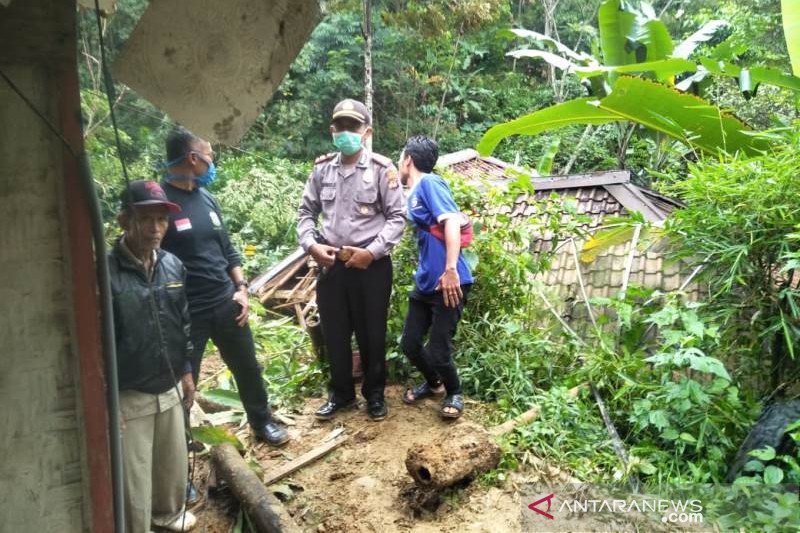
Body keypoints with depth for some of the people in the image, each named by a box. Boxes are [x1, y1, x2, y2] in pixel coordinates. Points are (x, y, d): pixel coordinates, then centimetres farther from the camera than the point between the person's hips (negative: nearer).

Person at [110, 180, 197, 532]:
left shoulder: (173, 266, -1)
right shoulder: (105, 273, -19)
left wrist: (186, 370, 15)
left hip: (170, 390, 6)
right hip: (127, 397, -6)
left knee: (174, 463, 23)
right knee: (134, 479, 8)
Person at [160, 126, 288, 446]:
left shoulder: (207, 198, 9)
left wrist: (241, 287, 5)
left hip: (226, 303, 7)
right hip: (185, 312, -6)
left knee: (248, 367, 18)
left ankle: (262, 423, 39)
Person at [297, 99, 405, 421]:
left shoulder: (382, 169, -6)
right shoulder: (322, 169, 5)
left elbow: (397, 218, -6)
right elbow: (306, 212, 12)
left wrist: (372, 251, -15)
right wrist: (311, 245, -4)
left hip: (371, 265, -3)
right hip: (330, 264, 4)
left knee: (371, 334, 8)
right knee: (334, 333, 12)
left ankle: (374, 394, 27)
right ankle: (341, 393, 31)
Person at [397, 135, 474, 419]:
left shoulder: (429, 183, -10)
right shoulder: (413, 194, 17)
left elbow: (452, 221, -22)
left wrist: (450, 270, -27)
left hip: (447, 283, -9)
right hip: (425, 283, 9)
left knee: (437, 351, -2)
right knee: (409, 344, 13)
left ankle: (454, 393, 26)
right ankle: (433, 383, 39)